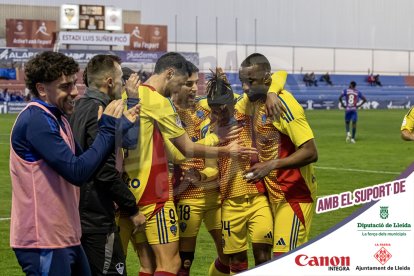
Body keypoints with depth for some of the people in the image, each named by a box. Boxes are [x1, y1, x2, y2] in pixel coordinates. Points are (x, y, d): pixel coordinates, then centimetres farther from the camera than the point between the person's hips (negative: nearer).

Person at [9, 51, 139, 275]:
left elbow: (83, 159, 19)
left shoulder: (56, 118, 13)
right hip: (44, 241, -10)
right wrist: (107, 129, -14)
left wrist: (118, 126, 12)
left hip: (65, 238, 10)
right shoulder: (36, 120, -18)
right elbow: (77, 172, -23)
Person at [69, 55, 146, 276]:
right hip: (97, 217, -10)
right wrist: (132, 210, -13)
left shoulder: (80, 108, 12)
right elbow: (106, 172, -20)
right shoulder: (99, 112, -16)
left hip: (78, 214, 10)